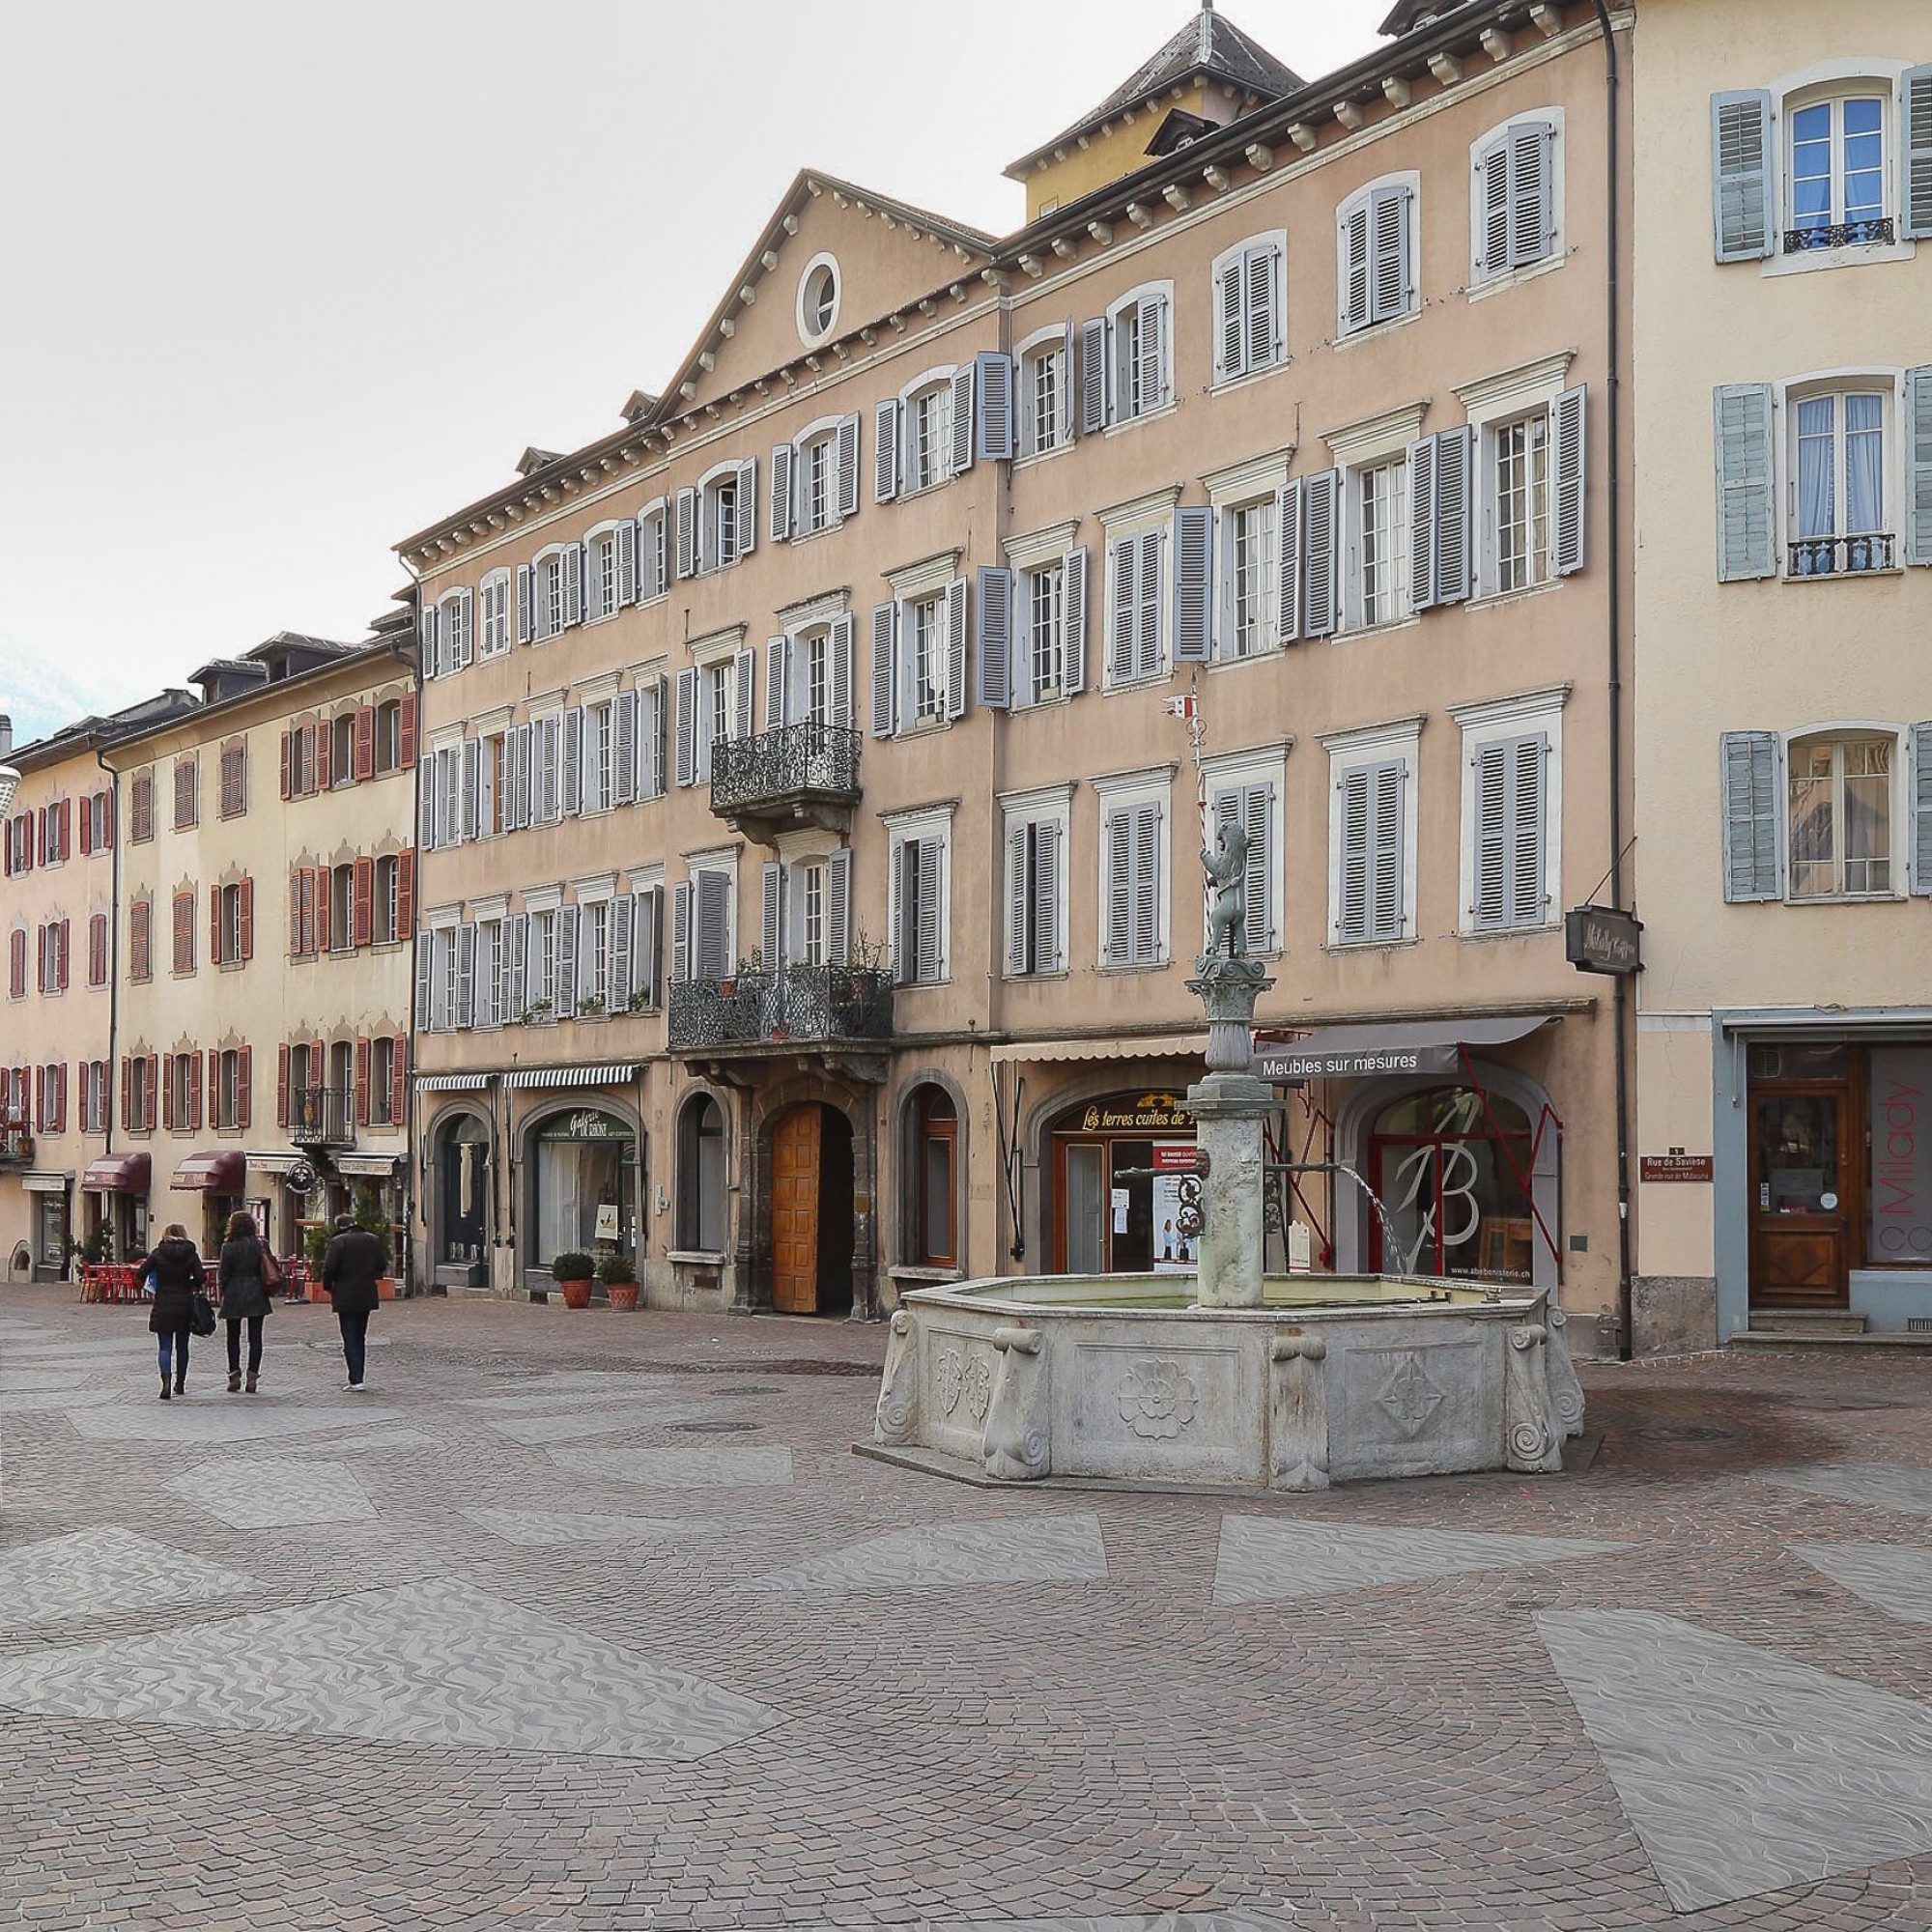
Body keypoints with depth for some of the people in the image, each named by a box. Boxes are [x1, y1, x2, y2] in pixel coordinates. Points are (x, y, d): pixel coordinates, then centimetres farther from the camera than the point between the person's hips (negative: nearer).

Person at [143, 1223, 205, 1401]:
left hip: (163, 1305, -1)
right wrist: (189, 1285, 8)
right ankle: (180, 1384, 21)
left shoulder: (158, 1253, -3)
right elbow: (201, 1277, -12)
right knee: (182, 1346, 14)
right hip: (185, 1305, 1)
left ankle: (166, 1380, -21)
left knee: (165, 1347, 0)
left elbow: (142, 1273, -5)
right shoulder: (191, 1254, -3)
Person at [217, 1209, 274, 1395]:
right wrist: (266, 1289, 12)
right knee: (255, 1337, 4)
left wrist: (223, 1294, 8)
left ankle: (234, 1376, 7)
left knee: (233, 1337, 10)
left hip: (234, 1296, -2)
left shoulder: (229, 1247, -9)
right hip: (256, 1296, 2)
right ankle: (252, 1376, -1)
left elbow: (223, 1274, -5)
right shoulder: (260, 1244, -1)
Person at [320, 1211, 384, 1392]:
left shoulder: (338, 1242, -11)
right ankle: (356, 1378, 21)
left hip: (345, 1297, -5)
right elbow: (380, 1267, 10)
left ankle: (356, 1380, -9)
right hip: (367, 1296, 5)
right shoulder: (372, 1240, 6)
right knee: (360, 1338, 16)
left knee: (350, 1339, -2)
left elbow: (329, 1268, -15)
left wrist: (328, 1287, 1)